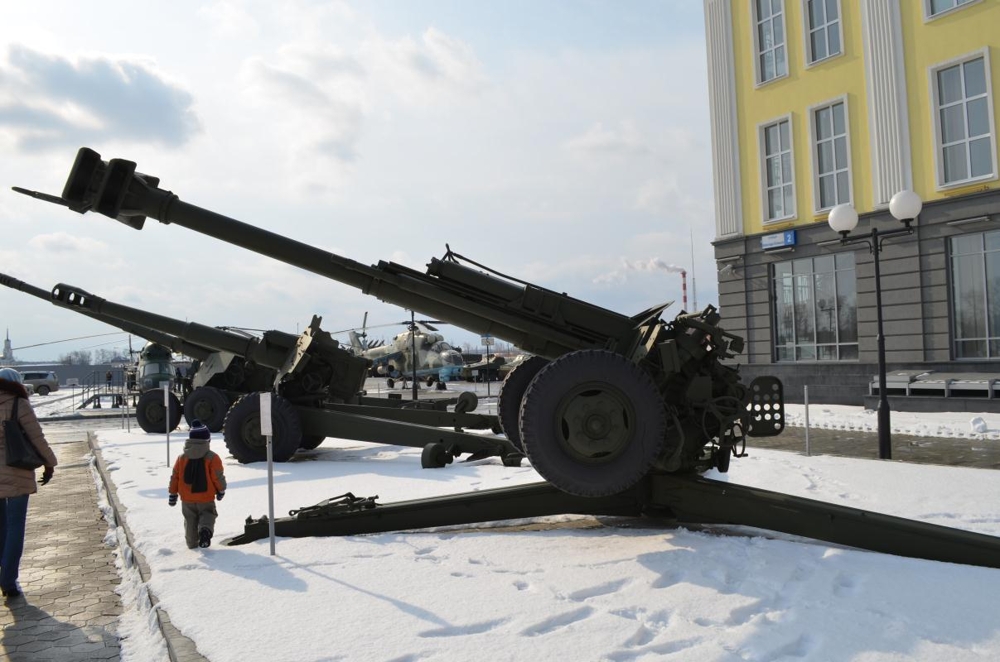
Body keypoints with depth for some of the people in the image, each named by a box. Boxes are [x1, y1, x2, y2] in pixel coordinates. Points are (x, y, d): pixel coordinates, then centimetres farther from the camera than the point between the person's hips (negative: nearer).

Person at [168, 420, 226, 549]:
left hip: (187, 499, 3)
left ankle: (192, 543, 22)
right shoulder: (212, 458, -13)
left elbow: (175, 477, 4)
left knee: (190, 520, 19)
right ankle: (205, 530, -20)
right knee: (208, 515, 11)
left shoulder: (181, 458, 0)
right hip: (206, 498, -3)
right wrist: (221, 490, 6)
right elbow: (217, 477, -11)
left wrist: (172, 494, 13)